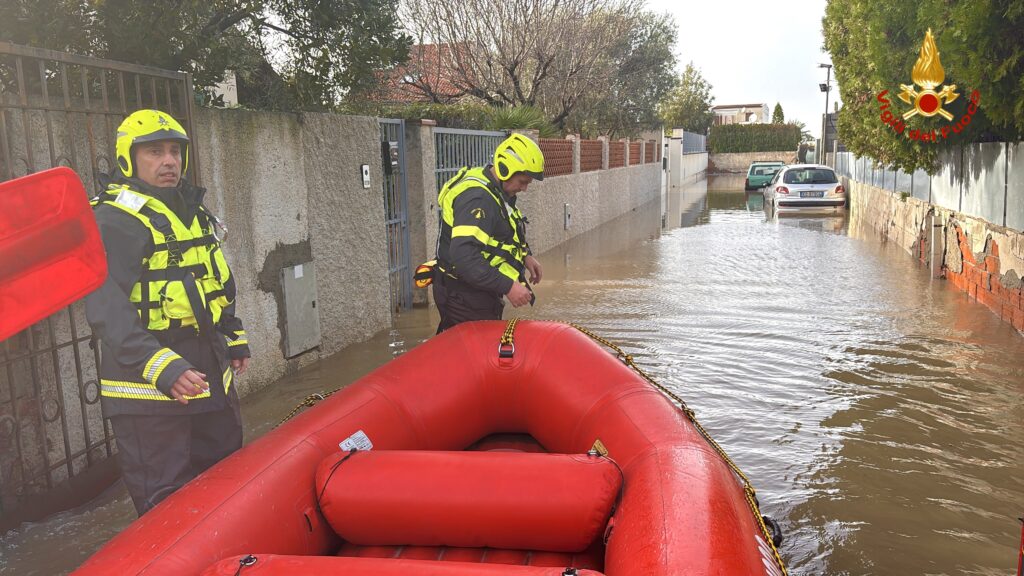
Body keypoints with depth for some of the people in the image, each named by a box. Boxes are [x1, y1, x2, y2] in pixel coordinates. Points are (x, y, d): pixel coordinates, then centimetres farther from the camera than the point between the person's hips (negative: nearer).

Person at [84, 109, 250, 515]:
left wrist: (235, 341, 22)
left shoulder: (194, 213, 14)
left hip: (209, 377, 9)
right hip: (149, 391, -8)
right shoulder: (114, 220, -14)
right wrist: (161, 367, -34)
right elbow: (106, 310, -24)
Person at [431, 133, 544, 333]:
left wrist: (525, 255, 12)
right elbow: (464, 258, -34)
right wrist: (507, 287, -31)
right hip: (465, 298, -10)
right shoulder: (476, 198, -24)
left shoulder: (496, 191, 9)